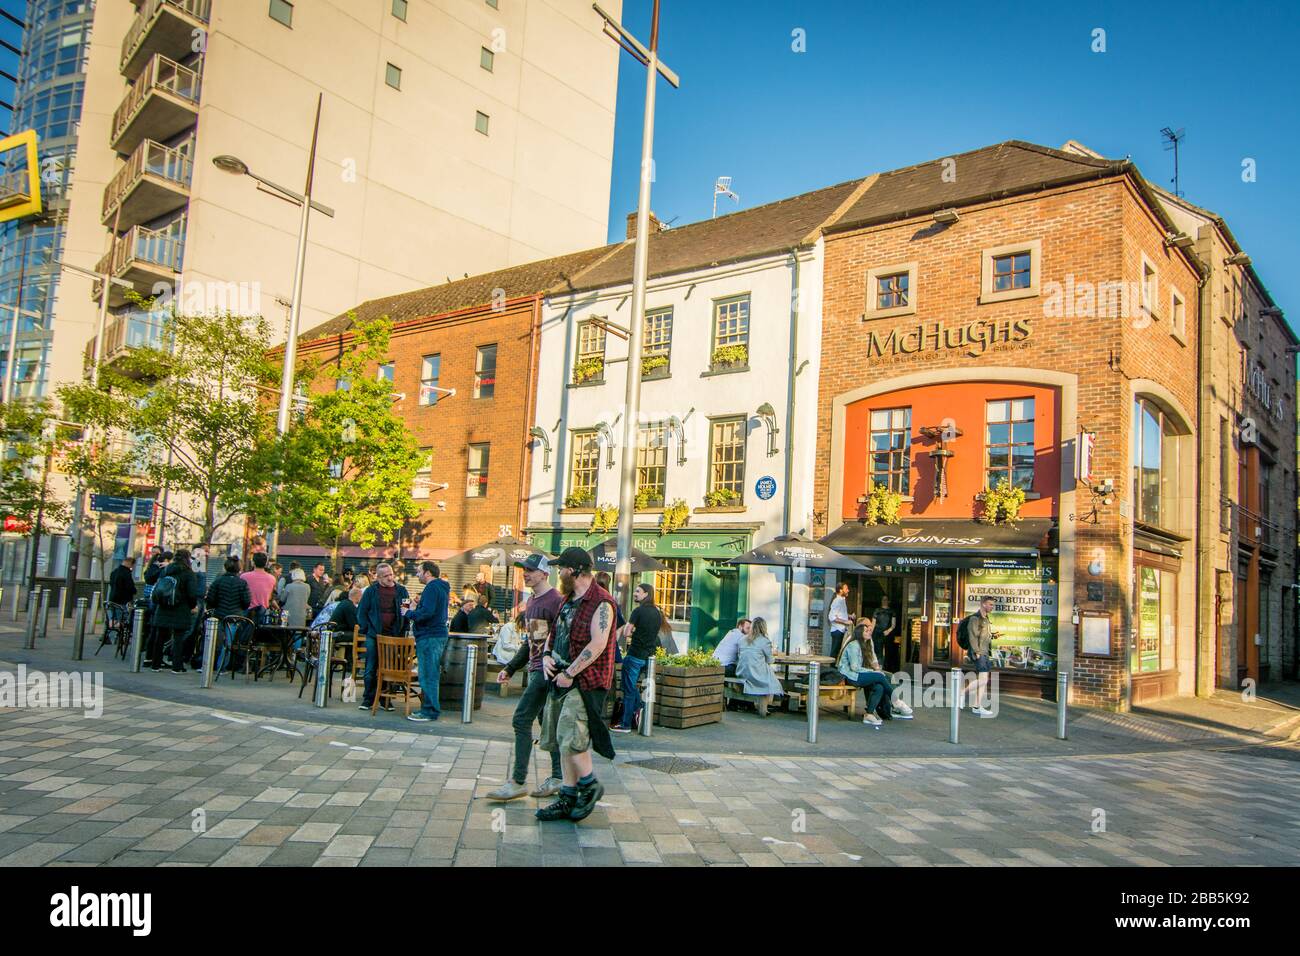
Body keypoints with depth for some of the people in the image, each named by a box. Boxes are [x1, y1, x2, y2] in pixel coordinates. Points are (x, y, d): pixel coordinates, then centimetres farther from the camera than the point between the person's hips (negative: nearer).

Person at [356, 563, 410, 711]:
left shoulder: (401, 590, 5)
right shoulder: (371, 591, 2)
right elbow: (361, 612, 4)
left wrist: (402, 631, -6)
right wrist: (367, 630, -4)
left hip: (394, 637, 1)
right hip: (374, 636, -1)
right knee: (371, 669, 2)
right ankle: (368, 699, 10)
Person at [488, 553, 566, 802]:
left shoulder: (556, 601, -13)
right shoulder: (531, 602, 16)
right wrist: (510, 668, 17)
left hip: (547, 670, -9)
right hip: (535, 670, 9)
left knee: (521, 720, -10)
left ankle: (518, 782, -4)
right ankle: (558, 777, 21)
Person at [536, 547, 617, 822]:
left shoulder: (601, 602, -14)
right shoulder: (569, 599, 15)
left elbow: (597, 645, -21)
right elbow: (556, 632, 24)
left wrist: (569, 673, -19)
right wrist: (547, 655, 4)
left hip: (584, 680, -9)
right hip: (561, 678, 9)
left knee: (570, 739, -14)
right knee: (562, 740, 10)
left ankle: (590, 785, 9)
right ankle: (568, 799, 19)